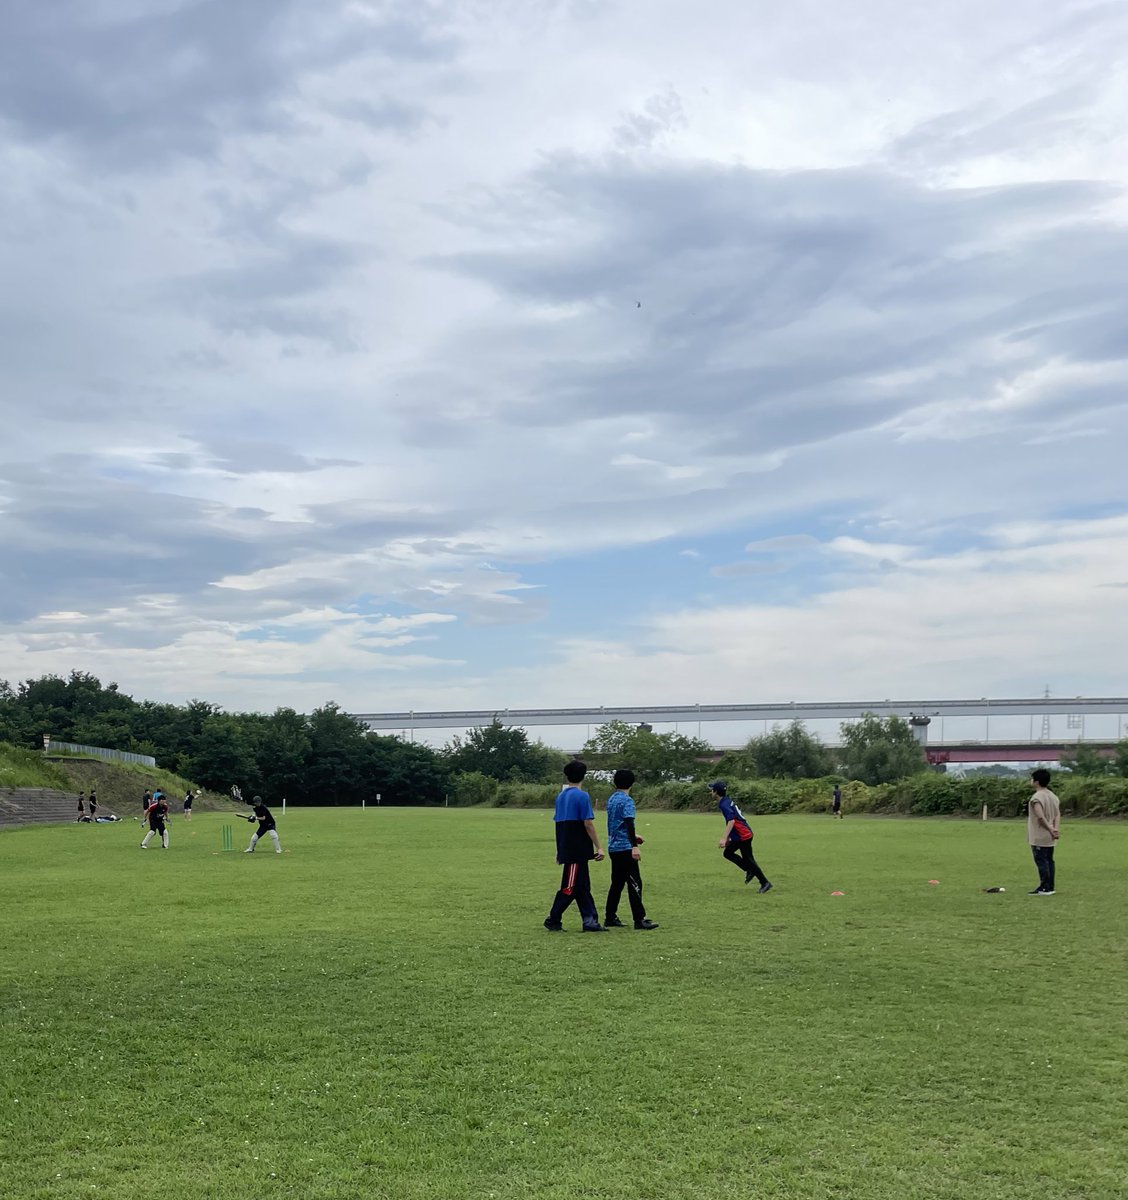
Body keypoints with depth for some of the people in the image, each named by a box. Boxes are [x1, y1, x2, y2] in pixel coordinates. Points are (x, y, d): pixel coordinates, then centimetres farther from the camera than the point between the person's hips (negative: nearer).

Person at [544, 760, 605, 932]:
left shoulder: (560, 797, 12)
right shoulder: (582, 796, -11)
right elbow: (588, 823, -15)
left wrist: (559, 850, 23)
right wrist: (598, 847, -11)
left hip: (566, 849, 8)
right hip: (578, 850, -8)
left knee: (583, 886, 10)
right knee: (570, 887, -2)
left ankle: (590, 922, 10)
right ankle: (552, 920, 2)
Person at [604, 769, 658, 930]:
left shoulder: (612, 799, 15)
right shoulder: (627, 800, -11)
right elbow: (629, 824, -22)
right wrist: (634, 846, -28)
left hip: (613, 848, 9)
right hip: (625, 848, -8)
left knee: (617, 883, 14)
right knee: (635, 884, -6)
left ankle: (610, 918, 15)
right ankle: (639, 920, -8)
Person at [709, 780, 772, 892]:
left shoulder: (724, 805, -19)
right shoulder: (726, 802, 12)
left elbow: (731, 821, -30)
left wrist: (724, 839, -33)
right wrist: (728, 838, 27)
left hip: (743, 836, -10)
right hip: (739, 836, 10)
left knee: (748, 859, -1)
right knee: (728, 853, 16)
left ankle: (765, 883, 6)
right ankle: (749, 871, 18)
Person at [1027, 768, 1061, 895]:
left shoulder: (1036, 797, -16)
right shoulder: (1053, 796, 12)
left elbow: (1040, 816, -25)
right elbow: (1058, 814, 6)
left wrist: (1050, 828, -15)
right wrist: (1056, 828, -5)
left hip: (1039, 837, -9)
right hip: (1050, 838, 9)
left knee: (1041, 861, -5)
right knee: (1049, 861, 12)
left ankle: (1044, 888, -4)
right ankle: (1050, 887, 15)